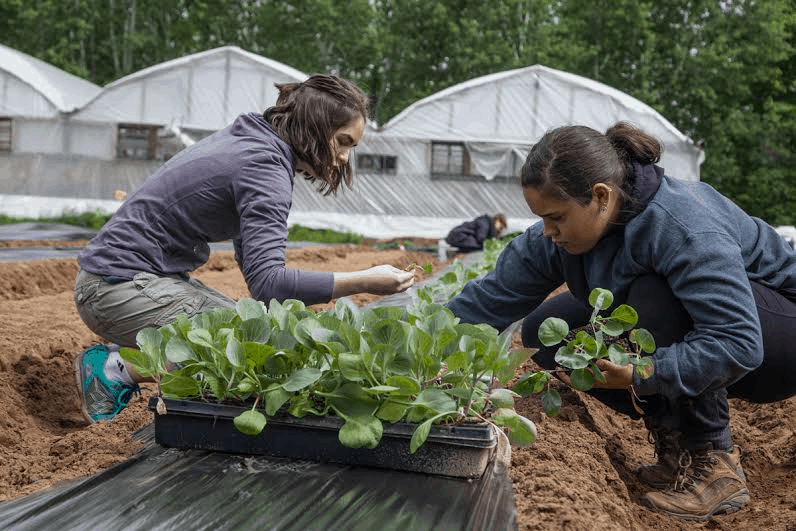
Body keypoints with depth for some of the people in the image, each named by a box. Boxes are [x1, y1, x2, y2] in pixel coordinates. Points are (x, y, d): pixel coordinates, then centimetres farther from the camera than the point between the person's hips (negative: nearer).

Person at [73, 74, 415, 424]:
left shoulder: (251, 142, 11)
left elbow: (251, 256, 17)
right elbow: (265, 281, -32)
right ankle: (119, 369, -11)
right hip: (120, 286, -10)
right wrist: (363, 282, -30)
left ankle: (124, 352, 6)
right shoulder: (264, 167, -20)